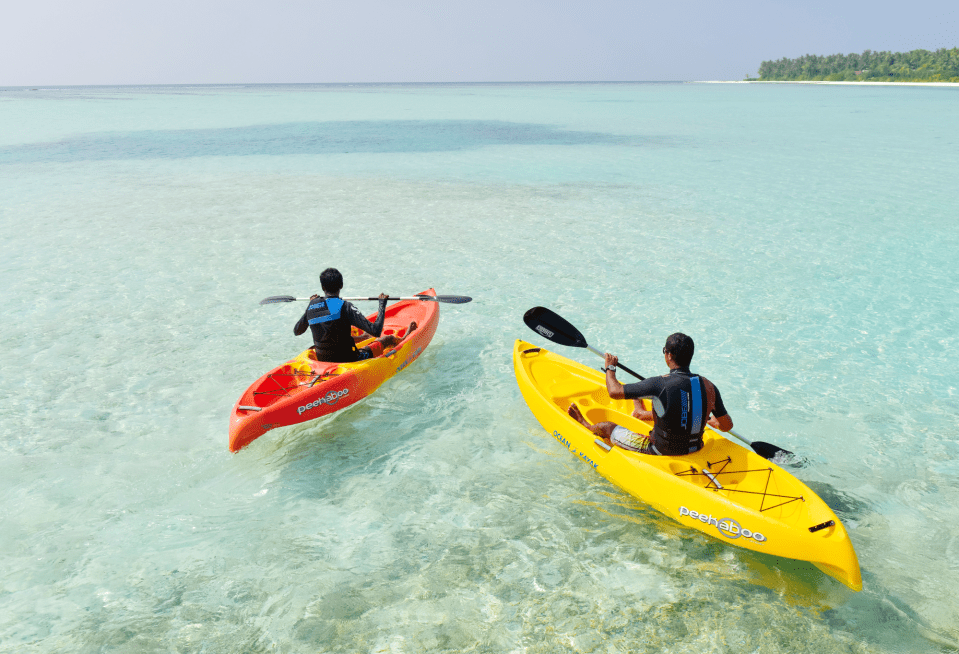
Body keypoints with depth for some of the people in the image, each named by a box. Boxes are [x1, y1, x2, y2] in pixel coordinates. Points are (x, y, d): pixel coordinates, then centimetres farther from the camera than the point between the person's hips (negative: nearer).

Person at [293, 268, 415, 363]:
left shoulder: (313, 305, -7)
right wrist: (382, 304, -13)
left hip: (322, 360, 6)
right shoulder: (344, 307, -24)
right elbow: (376, 331, -26)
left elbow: (296, 331, 10)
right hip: (347, 361, -6)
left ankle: (363, 337, 71)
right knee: (389, 339, 16)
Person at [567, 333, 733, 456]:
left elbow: (614, 391, -20)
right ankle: (640, 413, 69)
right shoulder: (709, 387, -12)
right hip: (694, 449, 5)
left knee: (606, 428, 18)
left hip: (662, 452, -5)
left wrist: (610, 367, 1)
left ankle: (586, 425, 53)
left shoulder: (660, 384, -28)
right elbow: (727, 425, 0)